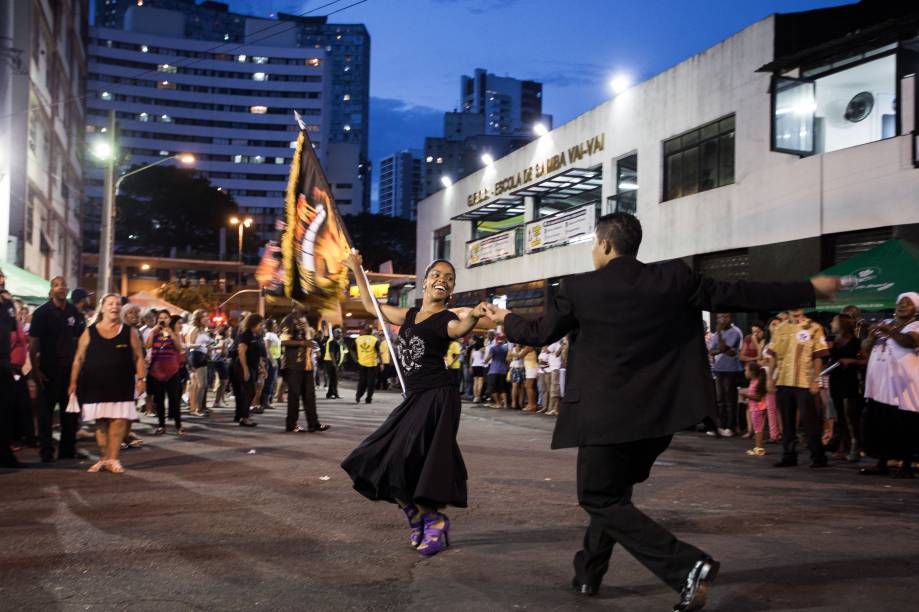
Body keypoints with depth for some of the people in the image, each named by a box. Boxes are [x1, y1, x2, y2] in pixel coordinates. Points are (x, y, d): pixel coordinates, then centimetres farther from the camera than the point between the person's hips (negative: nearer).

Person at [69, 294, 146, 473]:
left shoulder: (129, 332, 5)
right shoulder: (89, 332, 5)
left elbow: (138, 357, 5)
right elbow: (79, 359, 5)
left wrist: (141, 378, -5)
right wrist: (73, 382, 0)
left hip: (121, 386, 0)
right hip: (95, 385, 1)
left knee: (118, 421, -5)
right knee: (100, 422, 6)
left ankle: (113, 459, 3)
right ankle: (103, 458, 16)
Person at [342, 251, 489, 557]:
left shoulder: (447, 319, -4)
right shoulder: (409, 315, 15)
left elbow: (459, 329, -30)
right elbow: (371, 305, 29)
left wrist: (474, 316, -52)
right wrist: (357, 270, 29)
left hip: (438, 396, -7)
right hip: (415, 398, 7)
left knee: (408, 461, -12)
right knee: (388, 462, 7)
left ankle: (434, 521, 6)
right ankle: (420, 517, 23)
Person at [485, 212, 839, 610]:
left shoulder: (578, 289, -8)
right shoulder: (674, 278, -2)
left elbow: (541, 333, 4)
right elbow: (733, 296, 2)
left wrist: (506, 319, 26)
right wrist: (809, 289, 11)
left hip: (606, 413, -5)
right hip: (659, 412, 6)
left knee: (600, 499, 4)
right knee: (613, 491, 22)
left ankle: (686, 565, -9)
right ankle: (588, 574, 29)